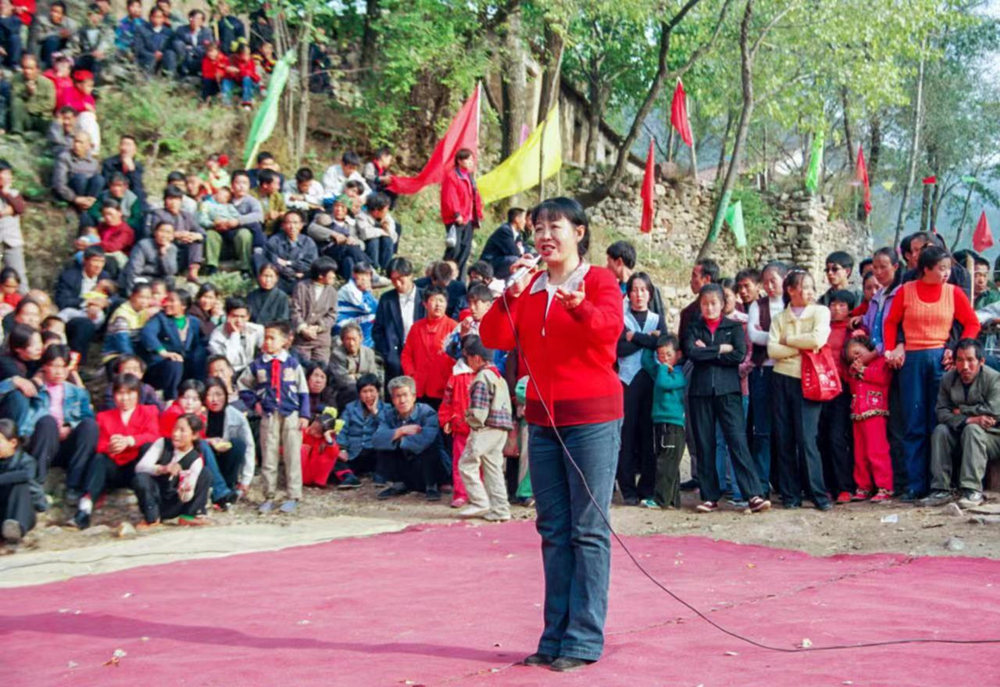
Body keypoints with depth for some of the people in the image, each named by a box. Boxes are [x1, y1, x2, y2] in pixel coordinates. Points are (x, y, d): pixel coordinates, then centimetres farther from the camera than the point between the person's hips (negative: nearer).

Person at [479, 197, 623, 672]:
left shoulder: (599, 281, -2)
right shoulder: (529, 287, 12)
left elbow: (610, 328, -22)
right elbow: (494, 338, 0)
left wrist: (578, 305, -42)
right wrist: (511, 294, -14)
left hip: (592, 418, -5)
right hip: (543, 418, 5)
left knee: (588, 530, -4)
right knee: (553, 531, 9)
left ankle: (584, 640, 1)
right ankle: (556, 637, 16)